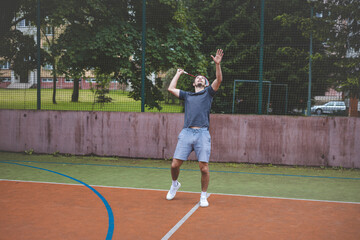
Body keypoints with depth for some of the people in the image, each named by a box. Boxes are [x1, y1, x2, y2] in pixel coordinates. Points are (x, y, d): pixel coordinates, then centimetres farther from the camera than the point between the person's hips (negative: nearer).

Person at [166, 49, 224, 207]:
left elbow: (219, 80, 2)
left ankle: (203, 196, 11)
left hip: (202, 133, -2)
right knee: (175, 165, -1)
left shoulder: (208, 93, 17)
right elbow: (171, 88, 17)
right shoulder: (187, 95, 23)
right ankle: (175, 184, 29)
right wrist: (178, 74, 29)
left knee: (204, 167, -7)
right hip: (186, 133, 2)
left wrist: (217, 64, -10)